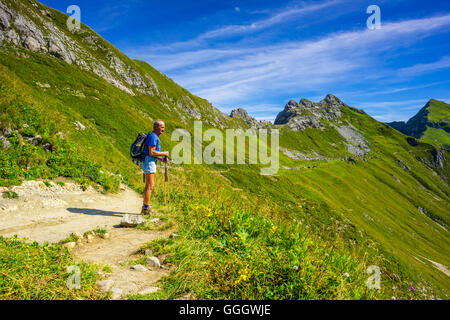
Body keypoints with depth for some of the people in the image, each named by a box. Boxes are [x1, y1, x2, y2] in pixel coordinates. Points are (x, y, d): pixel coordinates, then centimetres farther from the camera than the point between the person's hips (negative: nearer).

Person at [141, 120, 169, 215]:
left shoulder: (155, 137, 19)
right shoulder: (153, 136, -13)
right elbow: (151, 152, -21)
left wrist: (160, 159, 10)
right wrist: (164, 153, -11)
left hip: (151, 162, 11)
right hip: (149, 162, -11)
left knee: (148, 186, 13)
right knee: (150, 186, -9)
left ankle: (145, 208, 19)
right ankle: (146, 208, -5)